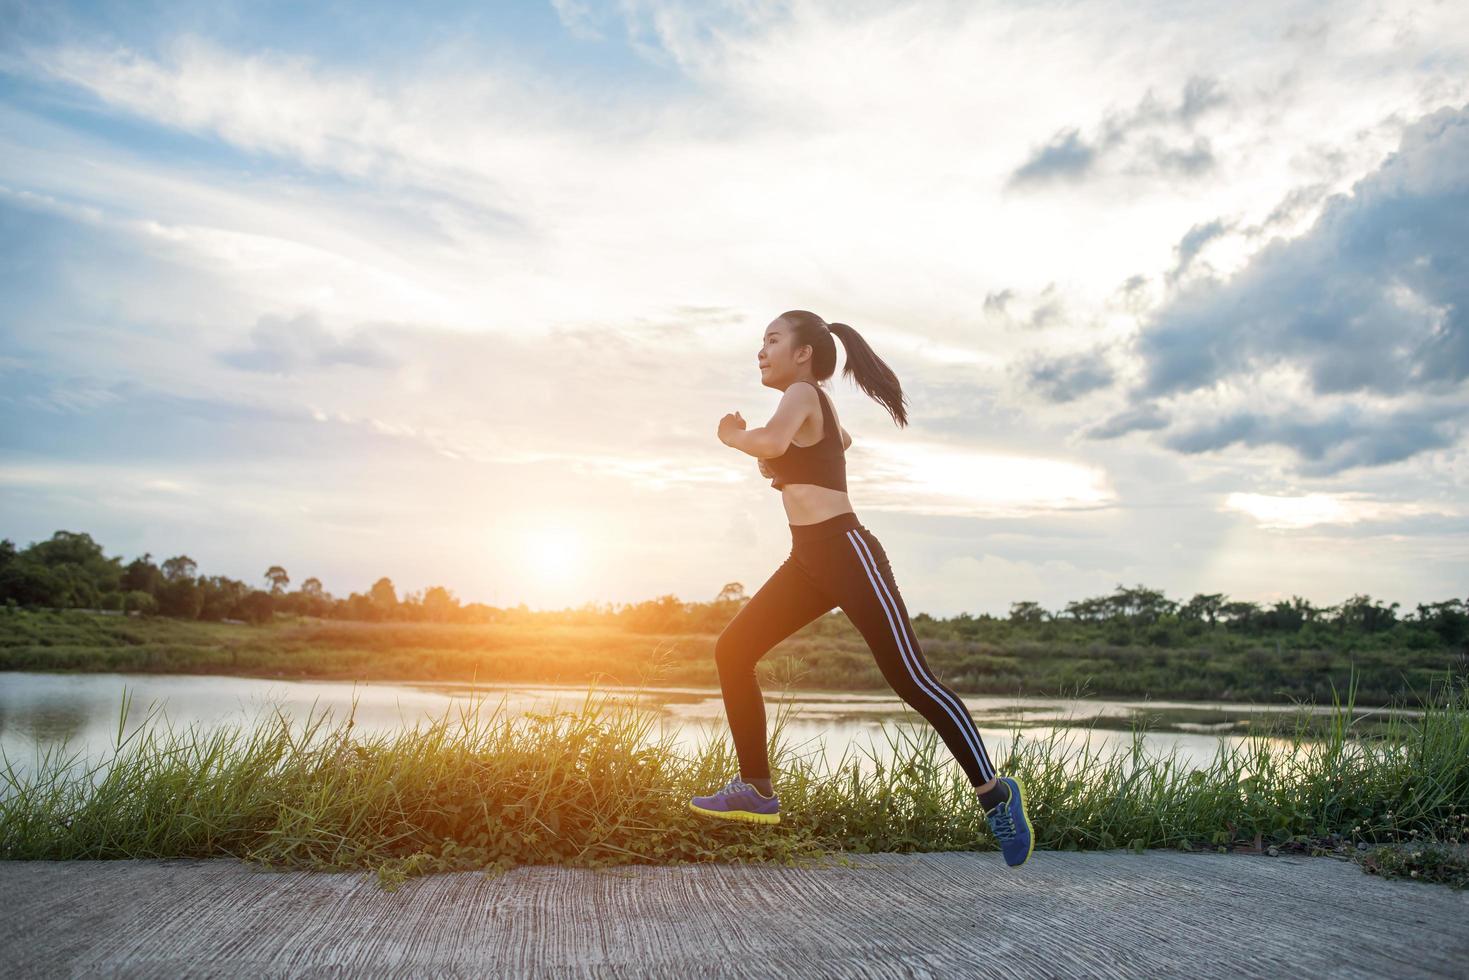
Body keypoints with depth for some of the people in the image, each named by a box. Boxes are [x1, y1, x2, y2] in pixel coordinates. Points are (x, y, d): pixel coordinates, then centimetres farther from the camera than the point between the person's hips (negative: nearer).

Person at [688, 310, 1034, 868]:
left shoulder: (802, 393, -8)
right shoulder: (813, 408, 19)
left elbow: (773, 442, -32)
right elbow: (841, 441, 44)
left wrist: (733, 436, -11)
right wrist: (789, 469, 33)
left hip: (845, 552, -10)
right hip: (808, 562, 10)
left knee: (910, 679, -9)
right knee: (733, 651, 3)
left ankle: (994, 792, 3)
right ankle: (757, 792, 7)